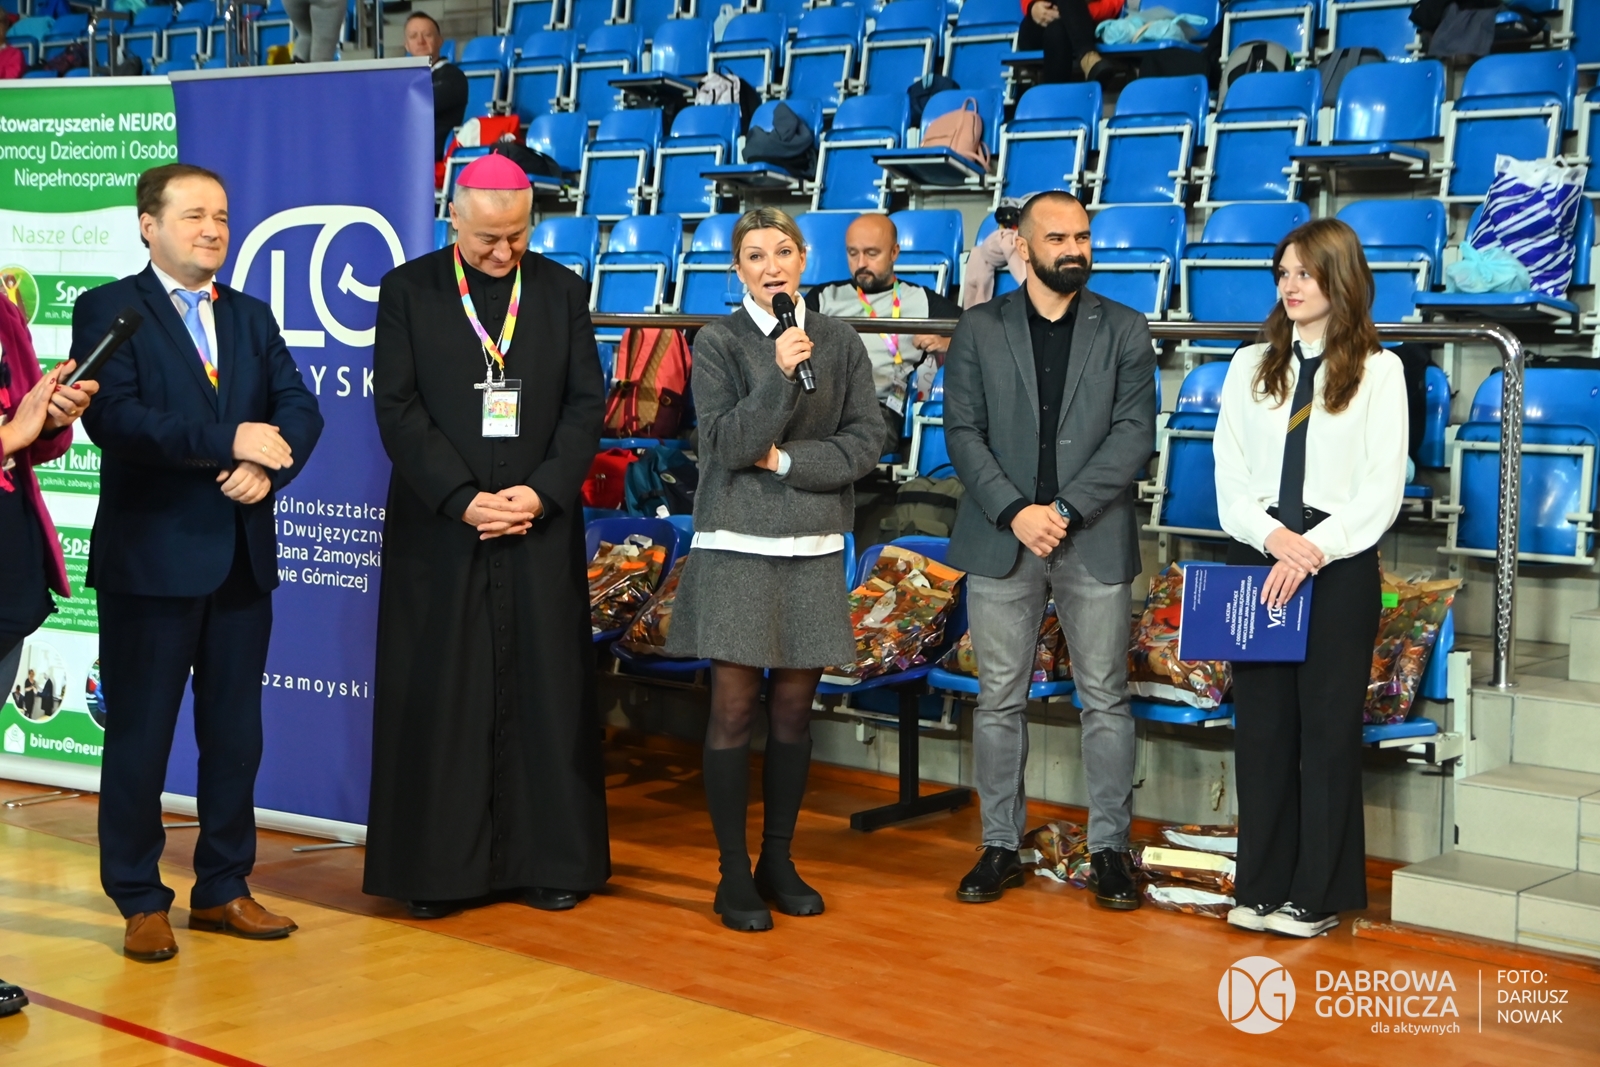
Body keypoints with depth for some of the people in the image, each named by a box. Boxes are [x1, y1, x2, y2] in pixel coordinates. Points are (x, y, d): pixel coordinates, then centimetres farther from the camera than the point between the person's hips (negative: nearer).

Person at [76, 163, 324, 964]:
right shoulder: (108, 311, -4)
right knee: (139, 737, 3)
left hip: (242, 558, 6)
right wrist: (229, 440, -23)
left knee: (235, 732, 11)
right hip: (151, 557, -6)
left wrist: (270, 467, -15)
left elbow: (299, 408, 5)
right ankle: (140, 903, 14)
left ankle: (222, 890, 23)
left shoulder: (251, 318, 14)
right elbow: (112, 417, -18)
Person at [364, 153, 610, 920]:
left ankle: (551, 859, 13)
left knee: (544, 689, 4)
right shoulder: (408, 289, 2)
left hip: (540, 521, 2)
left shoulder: (562, 290, 7)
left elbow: (587, 402, 4)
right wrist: (462, 499, -13)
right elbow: (397, 406, -4)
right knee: (439, 696, 2)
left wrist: (543, 491, -10)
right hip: (438, 527, -1)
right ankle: (438, 865, 10)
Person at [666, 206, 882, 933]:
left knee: (794, 706, 7)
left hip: (813, 546, 3)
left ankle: (778, 860, 19)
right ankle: (734, 874, 6)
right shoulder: (717, 342, -1)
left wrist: (785, 460, -8)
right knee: (735, 706, -2)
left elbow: (866, 441, 2)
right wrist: (780, 376, -19)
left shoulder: (840, 342, 7)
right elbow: (723, 444, -9)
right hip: (737, 545, -3)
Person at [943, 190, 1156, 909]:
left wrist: (1065, 509, -13)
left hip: (1095, 541, 0)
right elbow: (962, 431, 0)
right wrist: (1016, 512, -13)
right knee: (999, 700, 5)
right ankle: (1000, 847, 15)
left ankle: (1109, 846, 13)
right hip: (1001, 536, 1)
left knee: (1106, 699, 4)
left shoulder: (1124, 331, 6)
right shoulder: (980, 330, 7)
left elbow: (1134, 433, -3)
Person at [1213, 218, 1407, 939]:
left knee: (1328, 726, 2)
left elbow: (1383, 486, -4)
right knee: (1261, 724, 5)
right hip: (1257, 557, 3)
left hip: (1339, 564, -3)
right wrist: (1271, 535, -12)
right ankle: (1261, 886, 13)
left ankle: (1319, 894, 11)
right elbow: (1229, 473, 5)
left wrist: (1315, 549, -15)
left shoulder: (1378, 371, 2)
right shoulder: (1251, 366, 11)